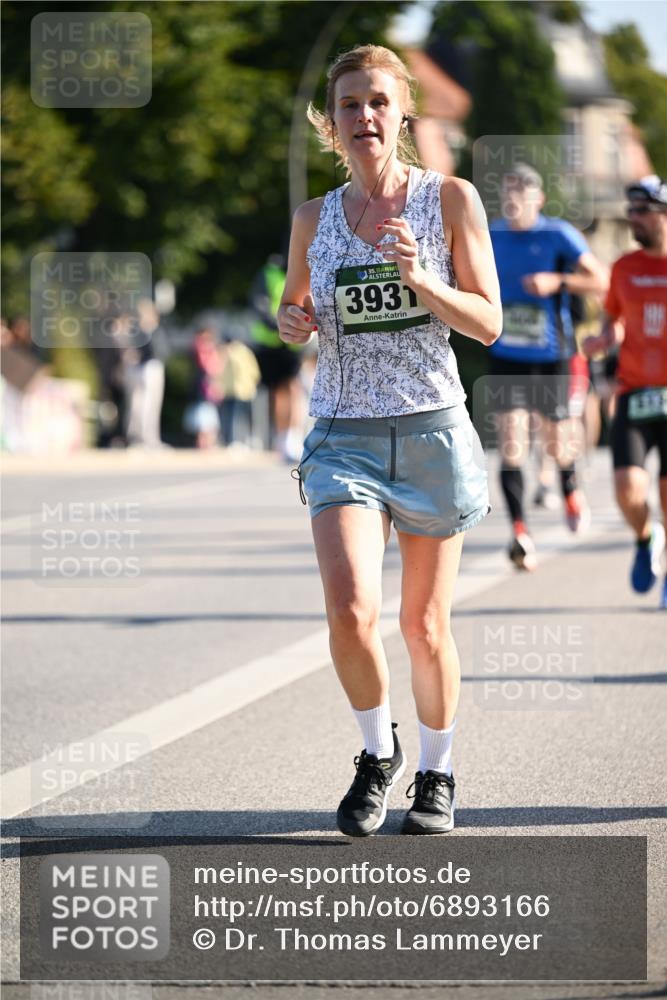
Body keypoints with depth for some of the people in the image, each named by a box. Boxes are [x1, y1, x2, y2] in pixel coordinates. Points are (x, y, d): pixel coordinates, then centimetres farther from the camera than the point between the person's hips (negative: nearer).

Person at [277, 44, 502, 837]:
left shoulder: (450, 200, -1)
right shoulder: (313, 220, 7)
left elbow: (488, 324, -2)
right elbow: (294, 309, 24)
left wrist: (417, 277, -19)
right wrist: (291, 322, -1)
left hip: (432, 431, -1)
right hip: (344, 435, 1)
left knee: (424, 628, 6)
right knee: (350, 612, -18)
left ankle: (436, 772, 28)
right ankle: (377, 752, 7)